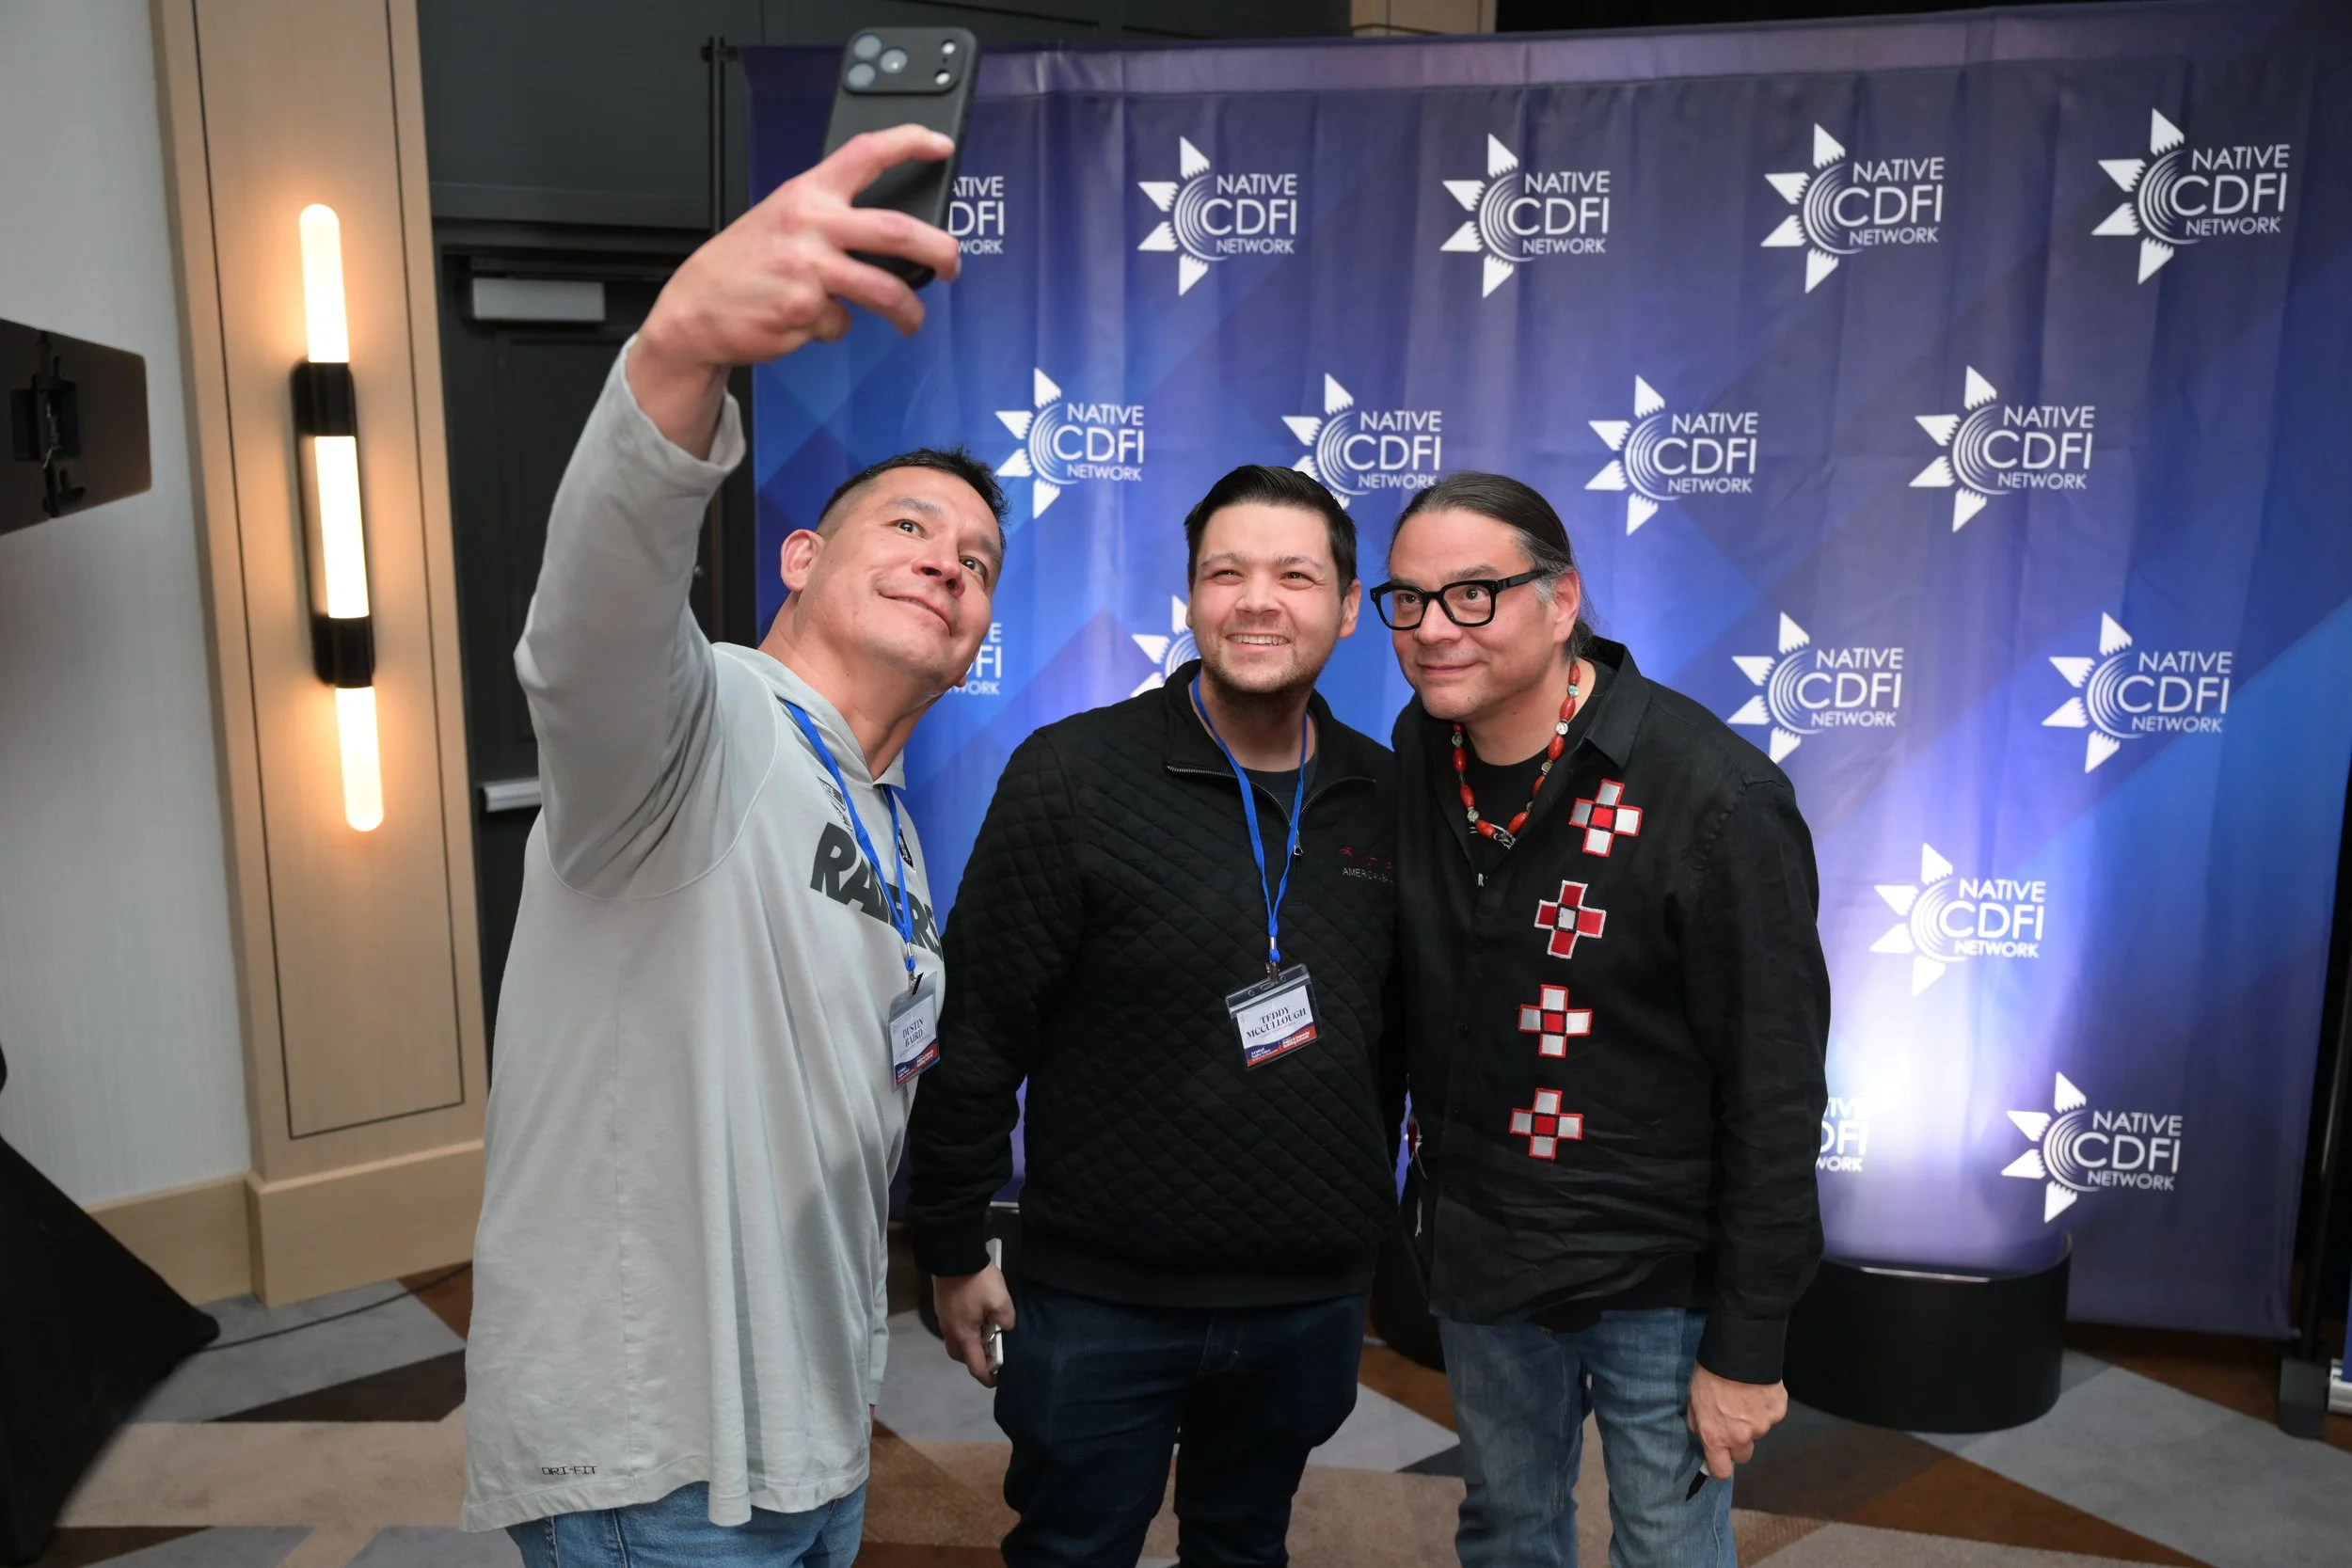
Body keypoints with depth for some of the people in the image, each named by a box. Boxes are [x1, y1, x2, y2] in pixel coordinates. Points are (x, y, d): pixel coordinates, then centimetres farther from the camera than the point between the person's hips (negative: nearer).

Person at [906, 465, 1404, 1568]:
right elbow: (974, 1032, -10)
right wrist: (953, 1250, -7)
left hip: (1313, 1303, 4)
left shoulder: (1386, 800, 1)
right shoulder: (1071, 775, -12)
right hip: (1102, 1301, -3)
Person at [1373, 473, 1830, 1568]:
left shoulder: (1715, 801, -22)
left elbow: (1775, 1093, -18)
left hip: (1659, 1281, -5)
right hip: (1474, 1258, 5)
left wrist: (1747, 1345, -14)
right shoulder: (1417, 753, -4)